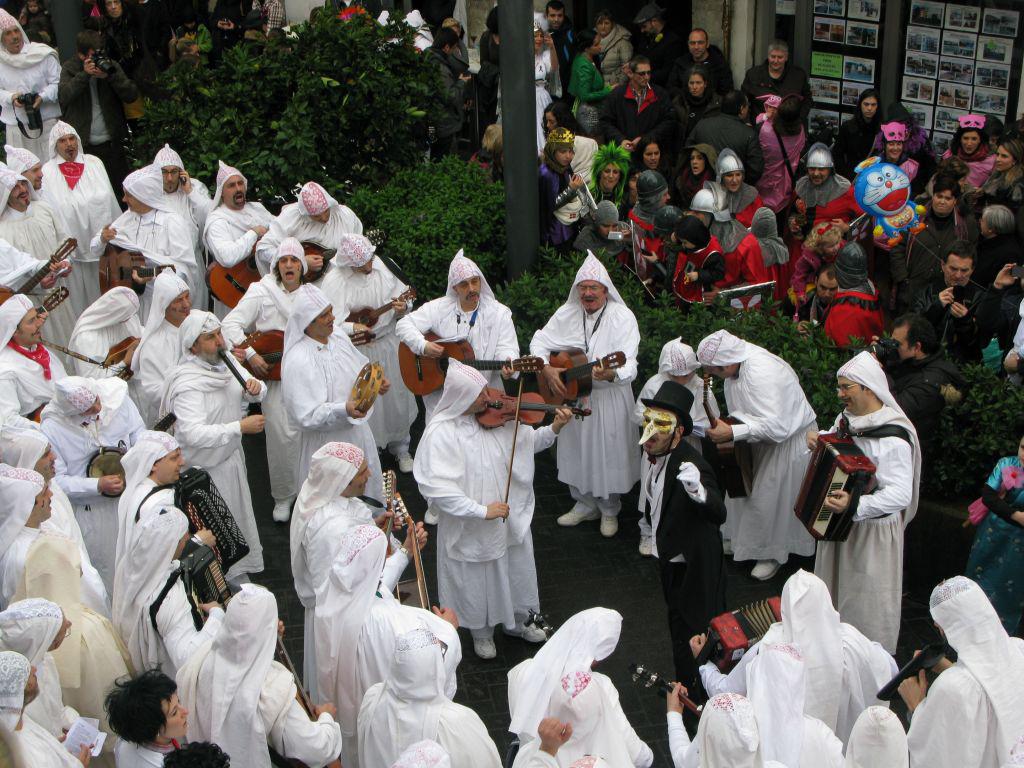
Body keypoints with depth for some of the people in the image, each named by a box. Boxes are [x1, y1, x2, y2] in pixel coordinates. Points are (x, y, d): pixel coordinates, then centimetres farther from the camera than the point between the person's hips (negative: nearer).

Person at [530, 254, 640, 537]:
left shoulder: (622, 317, -16)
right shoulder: (567, 313, -2)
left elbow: (628, 367, -25)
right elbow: (539, 342, 6)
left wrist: (611, 374, -47)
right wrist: (546, 368, -13)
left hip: (610, 396, -4)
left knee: (609, 455, 5)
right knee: (576, 452, 15)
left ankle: (609, 511, 27)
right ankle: (585, 505, 36)